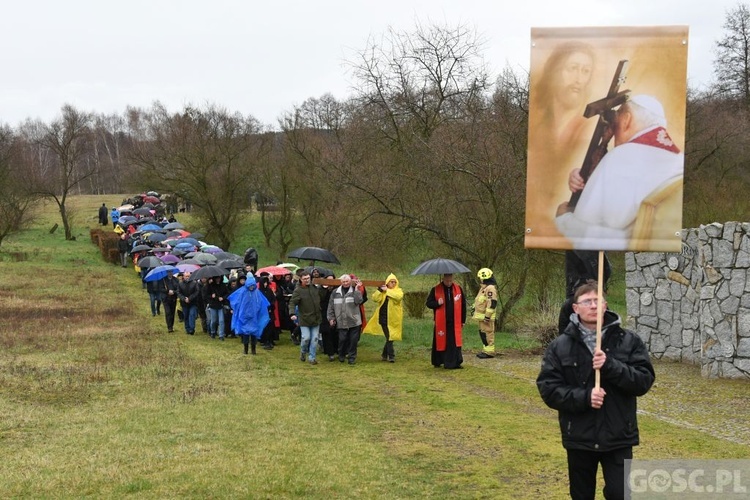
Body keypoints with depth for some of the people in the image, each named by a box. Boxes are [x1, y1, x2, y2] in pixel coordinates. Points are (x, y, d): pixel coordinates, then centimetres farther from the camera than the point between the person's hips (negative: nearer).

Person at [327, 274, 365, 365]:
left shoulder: (355, 291, 3)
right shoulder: (335, 292, 9)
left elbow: (358, 301, -16)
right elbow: (331, 306, 12)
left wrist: (356, 290, -17)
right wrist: (331, 318, 6)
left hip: (354, 321, -1)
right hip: (341, 322, 1)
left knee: (353, 340, 1)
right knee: (342, 339, 0)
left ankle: (352, 357, 13)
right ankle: (341, 355, 23)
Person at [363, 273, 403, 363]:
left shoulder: (398, 290, 4)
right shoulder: (382, 291, 8)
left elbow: (399, 296, -20)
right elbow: (375, 298, -5)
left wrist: (387, 291, -19)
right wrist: (380, 290, -16)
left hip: (393, 318, 0)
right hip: (384, 317, 0)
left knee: (390, 337, 7)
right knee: (389, 338, -4)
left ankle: (384, 355, 23)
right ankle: (391, 356, 0)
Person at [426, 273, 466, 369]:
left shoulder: (458, 289, 5)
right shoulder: (436, 290, -1)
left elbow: (463, 305, 10)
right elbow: (428, 303, 3)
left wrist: (463, 321, 9)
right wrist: (437, 303, -18)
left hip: (454, 322, 1)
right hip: (441, 322, -1)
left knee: (455, 343, -6)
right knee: (440, 342, 6)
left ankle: (455, 363, -3)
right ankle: (437, 362, 21)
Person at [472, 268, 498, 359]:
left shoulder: (490, 288, -18)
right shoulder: (484, 287, 16)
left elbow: (492, 303, -23)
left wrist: (487, 316, -24)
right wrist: (474, 308, 27)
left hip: (486, 316, -11)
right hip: (481, 316, 11)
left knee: (487, 333, -7)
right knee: (483, 333, 14)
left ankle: (489, 352, -4)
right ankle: (486, 350, 21)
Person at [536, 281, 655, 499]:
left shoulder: (628, 341, -1)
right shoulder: (560, 346, -1)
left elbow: (644, 380, -8)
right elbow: (548, 388, -6)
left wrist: (610, 366, -22)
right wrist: (583, 397, -20)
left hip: (618, 438, -1)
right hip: (579, 438, 1)